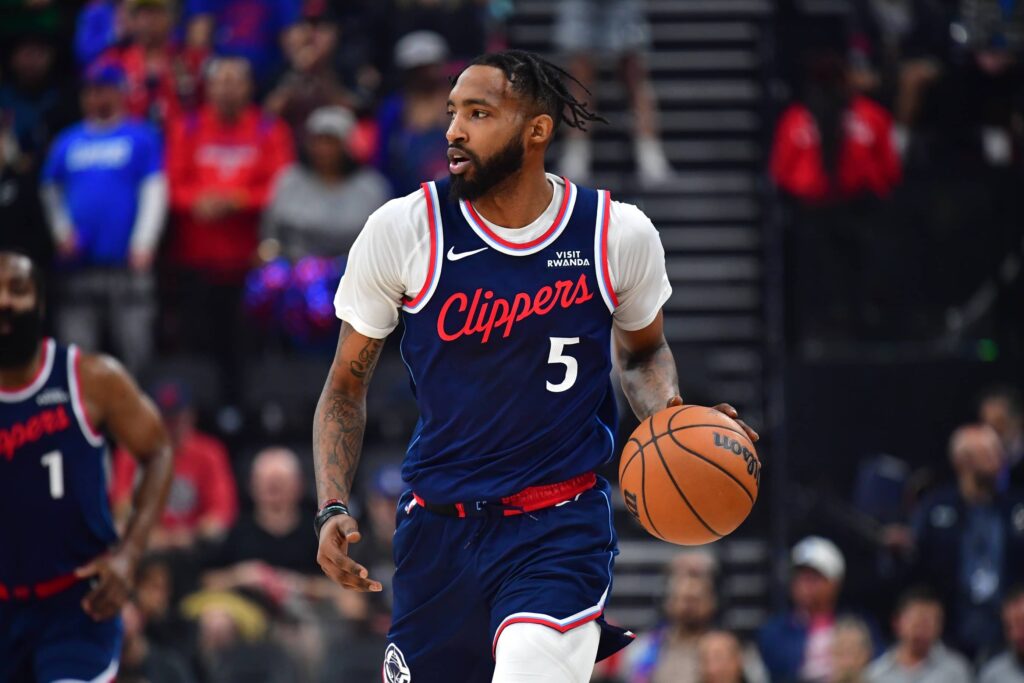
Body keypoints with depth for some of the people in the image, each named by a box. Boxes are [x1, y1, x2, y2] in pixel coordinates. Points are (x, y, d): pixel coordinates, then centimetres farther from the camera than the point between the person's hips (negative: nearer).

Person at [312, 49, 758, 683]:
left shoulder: (620, 235, -4)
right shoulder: (402, 231, -6)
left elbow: (642, 351, 18)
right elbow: (347, 383, 6)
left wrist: (669, 413, -3)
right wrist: (333, 509, -7)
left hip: (562, 526, -2)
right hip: (438, 528, 2)